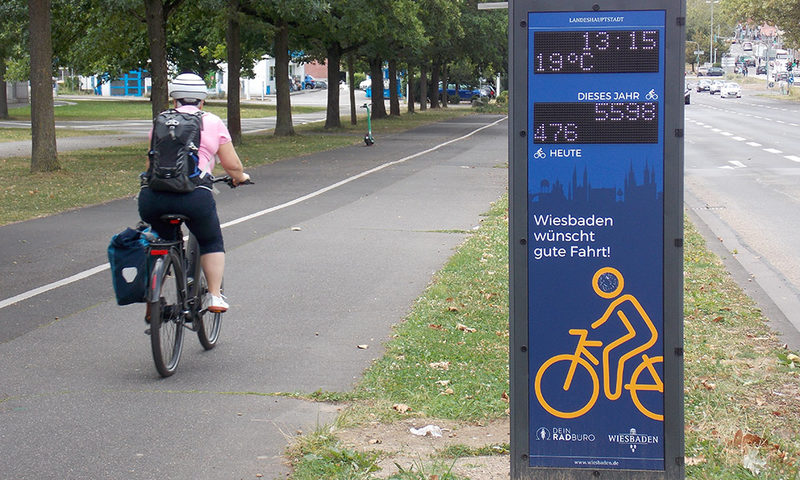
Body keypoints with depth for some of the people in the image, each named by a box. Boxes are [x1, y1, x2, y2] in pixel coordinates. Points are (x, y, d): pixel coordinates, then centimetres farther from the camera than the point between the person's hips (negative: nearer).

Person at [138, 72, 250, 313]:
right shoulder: (213, 122, 14)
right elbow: (232, 165, 15)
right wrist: (240, 177, 38)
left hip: (152, 195, 3)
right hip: (194, 195, -3)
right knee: (211, 242, 23)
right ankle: (214, 295, 15)